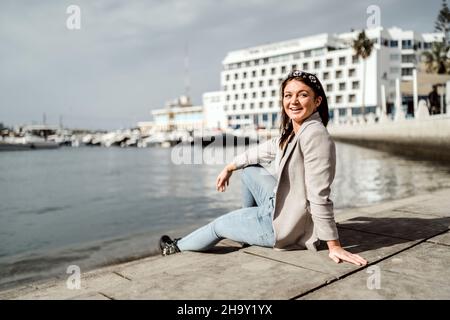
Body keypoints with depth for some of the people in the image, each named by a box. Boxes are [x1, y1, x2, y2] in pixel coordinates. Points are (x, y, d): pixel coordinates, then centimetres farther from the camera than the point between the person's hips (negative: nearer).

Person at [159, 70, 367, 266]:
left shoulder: (314, 135, -26)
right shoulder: (292, 132, 2)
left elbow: (320, 197, -28)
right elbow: (263, 151, 18)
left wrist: (334, 246, -24)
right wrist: (229, 168, 27)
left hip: (288, 226, -8)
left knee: (218, 225, 10)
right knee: (248, 169, 23)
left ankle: (177, 247, 39)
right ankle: (248, 225, 38)